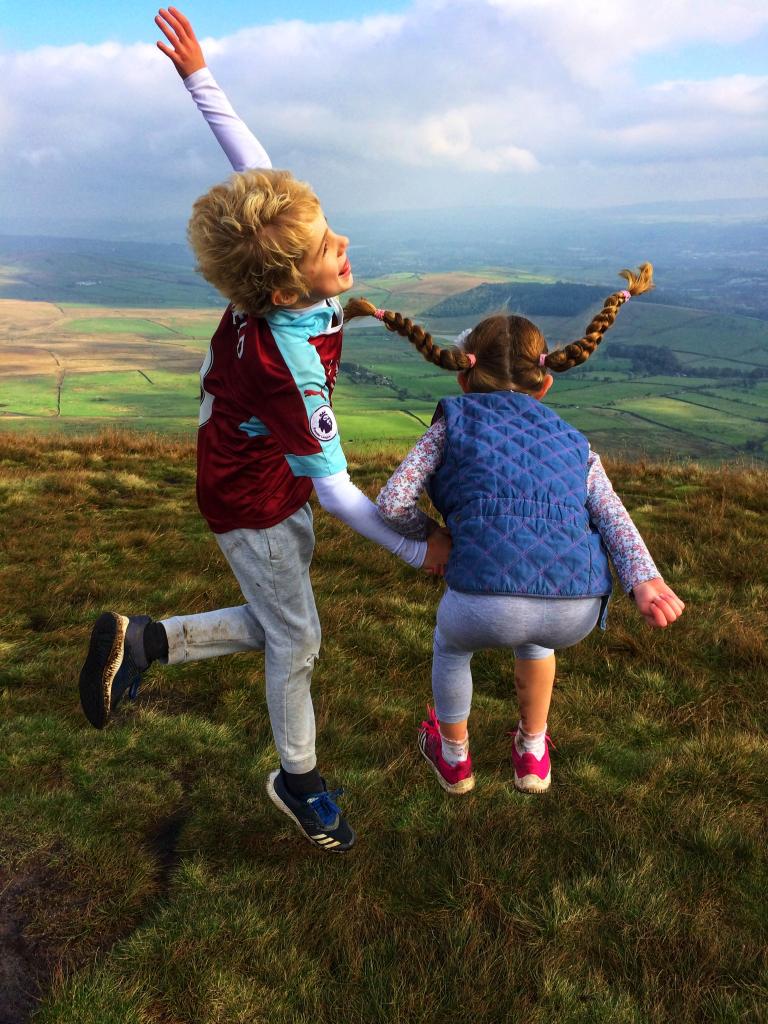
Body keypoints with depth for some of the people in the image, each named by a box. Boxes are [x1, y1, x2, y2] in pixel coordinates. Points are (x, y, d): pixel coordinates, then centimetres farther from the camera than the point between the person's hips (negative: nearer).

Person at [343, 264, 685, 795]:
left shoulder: (454, 421, 16)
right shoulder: (574, 441, 24)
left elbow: (393, 502, 6)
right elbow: (613, 516, 7)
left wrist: (427, 536, 25)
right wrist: (645, 581, -6)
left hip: (486, 604, -3)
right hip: (577, 614, 3)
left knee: (451, 640, 35)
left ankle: (454, 757, 54)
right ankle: (533, 754, 51)